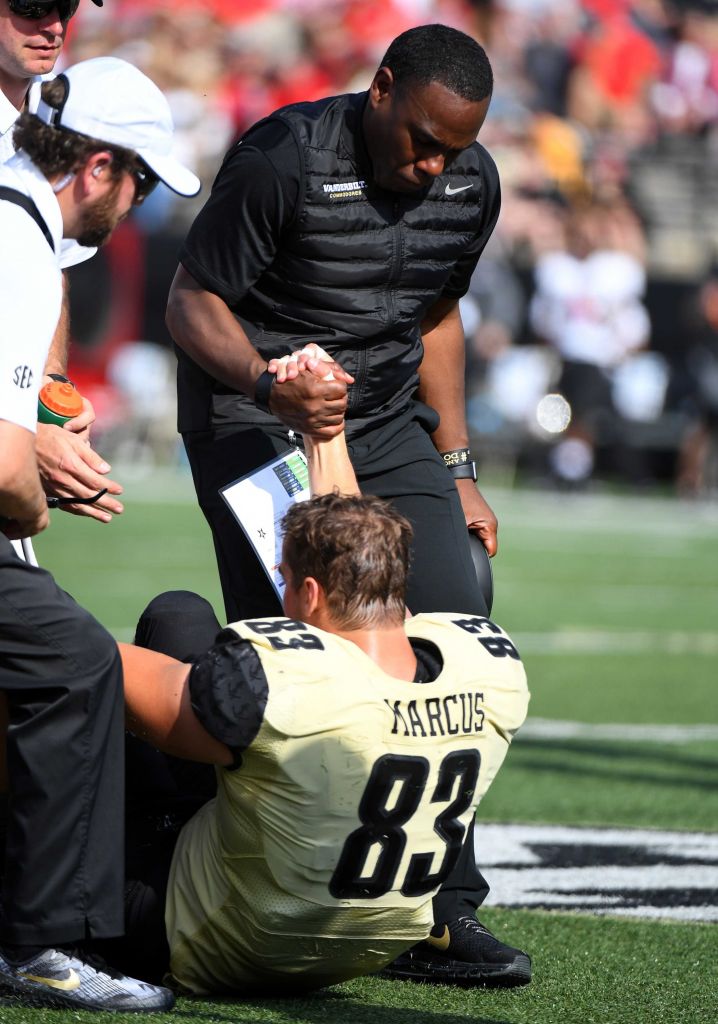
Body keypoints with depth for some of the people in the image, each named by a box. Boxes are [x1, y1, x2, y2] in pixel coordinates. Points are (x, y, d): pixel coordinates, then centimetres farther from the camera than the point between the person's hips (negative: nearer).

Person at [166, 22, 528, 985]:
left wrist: (456, 469, 13)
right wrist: (272, 386, -33)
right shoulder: (282, 159, -18)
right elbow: (191, 303, -15)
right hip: (254, 423, -6)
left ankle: (444, 914, -2)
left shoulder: (471, 183, 2)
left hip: (387, 422, 6)